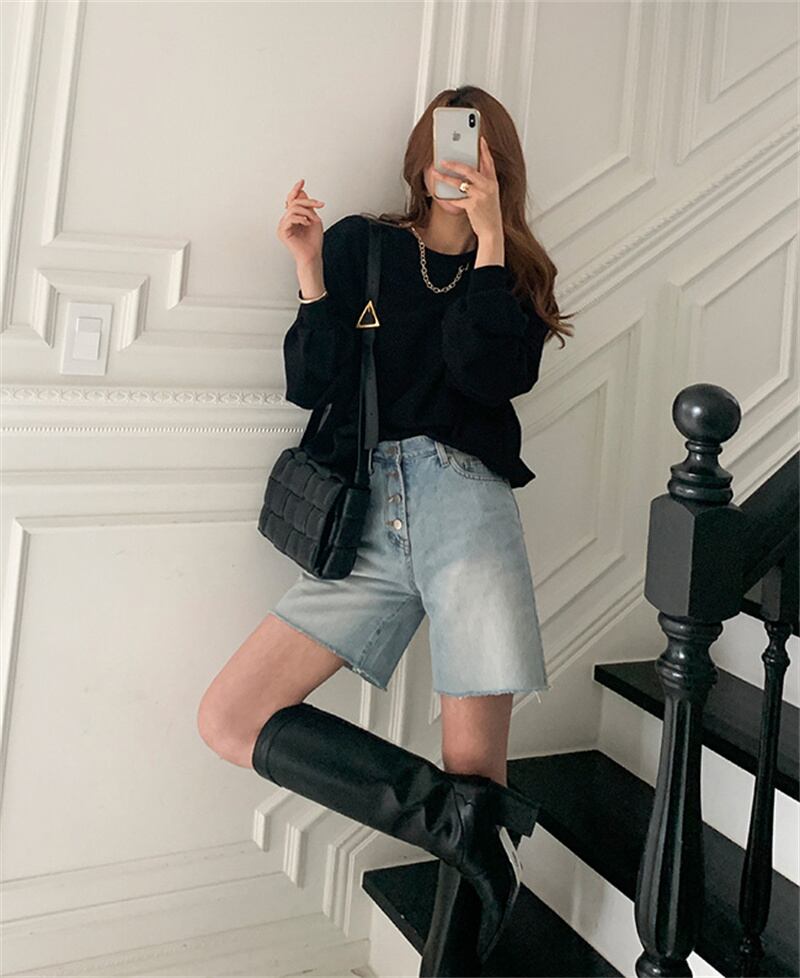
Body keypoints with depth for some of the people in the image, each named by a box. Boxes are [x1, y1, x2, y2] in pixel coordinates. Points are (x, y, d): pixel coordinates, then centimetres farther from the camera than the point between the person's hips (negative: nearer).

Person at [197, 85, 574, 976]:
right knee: (228, 720, -12)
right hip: (364, 518, 1)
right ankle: (456, 816, -10)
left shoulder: (517, 273, 16)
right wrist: (311, 274, -4)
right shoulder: (359, 245, 15)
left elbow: (496, 375, -5)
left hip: (462, 498, -1)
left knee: (478, 767, -6)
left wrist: (487, 237, -6)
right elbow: (310, 385, 7)